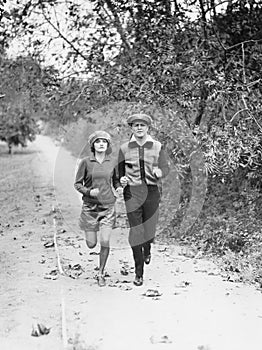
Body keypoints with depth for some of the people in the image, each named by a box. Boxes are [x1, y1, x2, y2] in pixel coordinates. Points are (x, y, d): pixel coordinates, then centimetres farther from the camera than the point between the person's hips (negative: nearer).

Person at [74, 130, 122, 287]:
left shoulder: (112, 162, 1)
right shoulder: (86, 162, -6)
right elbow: (77, 184, 0)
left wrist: (119, 187, -5)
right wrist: (88, 192, -18)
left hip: (108, 206, 1)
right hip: (90, 206, -1)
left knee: (105, 242, -7)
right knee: (91, 244, 4)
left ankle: (101, 273, 13)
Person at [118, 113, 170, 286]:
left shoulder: (157, 147, 3)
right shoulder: (124, 148, 5)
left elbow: (166, 167, -1)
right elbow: (120, 171, 14)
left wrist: (160, 172, -24)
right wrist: (121, 180, -7)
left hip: (152, 191, 1)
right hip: (132, 192, 0)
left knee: (150, 229, 6)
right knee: (136, 231, -7)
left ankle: (147, 249, 46)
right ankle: (139, 273, 3)